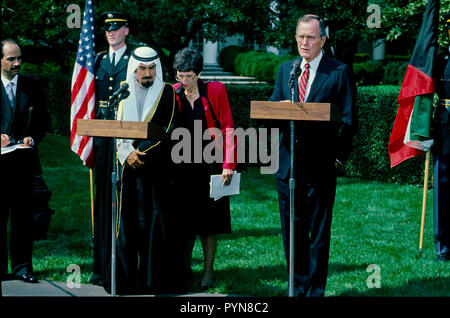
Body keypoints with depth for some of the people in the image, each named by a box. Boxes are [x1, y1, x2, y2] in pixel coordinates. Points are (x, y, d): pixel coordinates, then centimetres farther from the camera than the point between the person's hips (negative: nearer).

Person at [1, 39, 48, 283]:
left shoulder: (31, 86, 9)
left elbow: (43, 119, 12)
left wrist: (33, 138, -5)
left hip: (24, 160, 2)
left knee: (23, 216, 4)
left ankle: (22, 267, 11)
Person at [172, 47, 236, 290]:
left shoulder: (215, 90, -3)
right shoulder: (173, 94, 3)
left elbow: (228, 128, -4)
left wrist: (228, 164, -11)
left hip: (210, 163, -2)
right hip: (182, 165, 2)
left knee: (208, 218, 3)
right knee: (184, 217, 4)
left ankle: (208, 270, 12)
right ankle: (185, 268, 19)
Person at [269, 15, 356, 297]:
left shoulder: (340, 72, -3)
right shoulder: (286, 69, 12)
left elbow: (348, 120, -3)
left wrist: (338, 157, -8)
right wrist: (281, 107, -12)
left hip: (320, 167, -4)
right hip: (288, 165, 5)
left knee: (318, 234, 3)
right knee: (292, 232, 11)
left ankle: (315, 292, 11)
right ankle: (299, 289, 22)